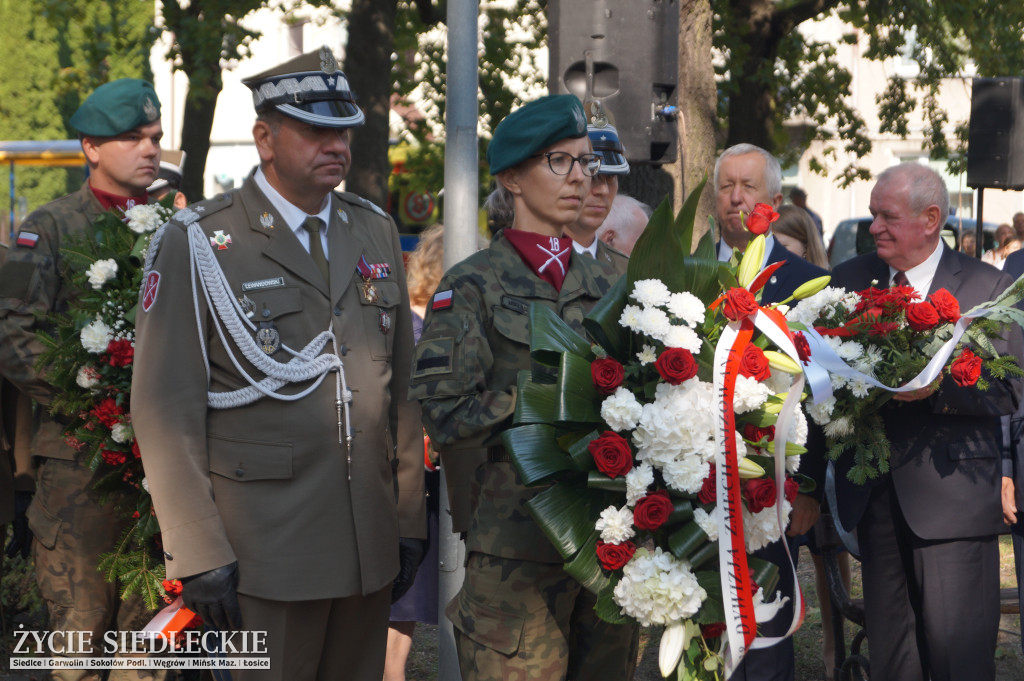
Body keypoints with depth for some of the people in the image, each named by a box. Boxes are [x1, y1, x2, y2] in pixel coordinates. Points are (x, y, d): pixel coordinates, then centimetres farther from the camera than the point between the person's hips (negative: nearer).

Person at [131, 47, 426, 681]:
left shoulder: (376, 232, 12)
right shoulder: (198, 243, -5)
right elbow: (166, 409, -8)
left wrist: (410, 520, 12)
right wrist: (198, 554, -12)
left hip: (370, 545, 5)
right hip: (266, 551, -5)